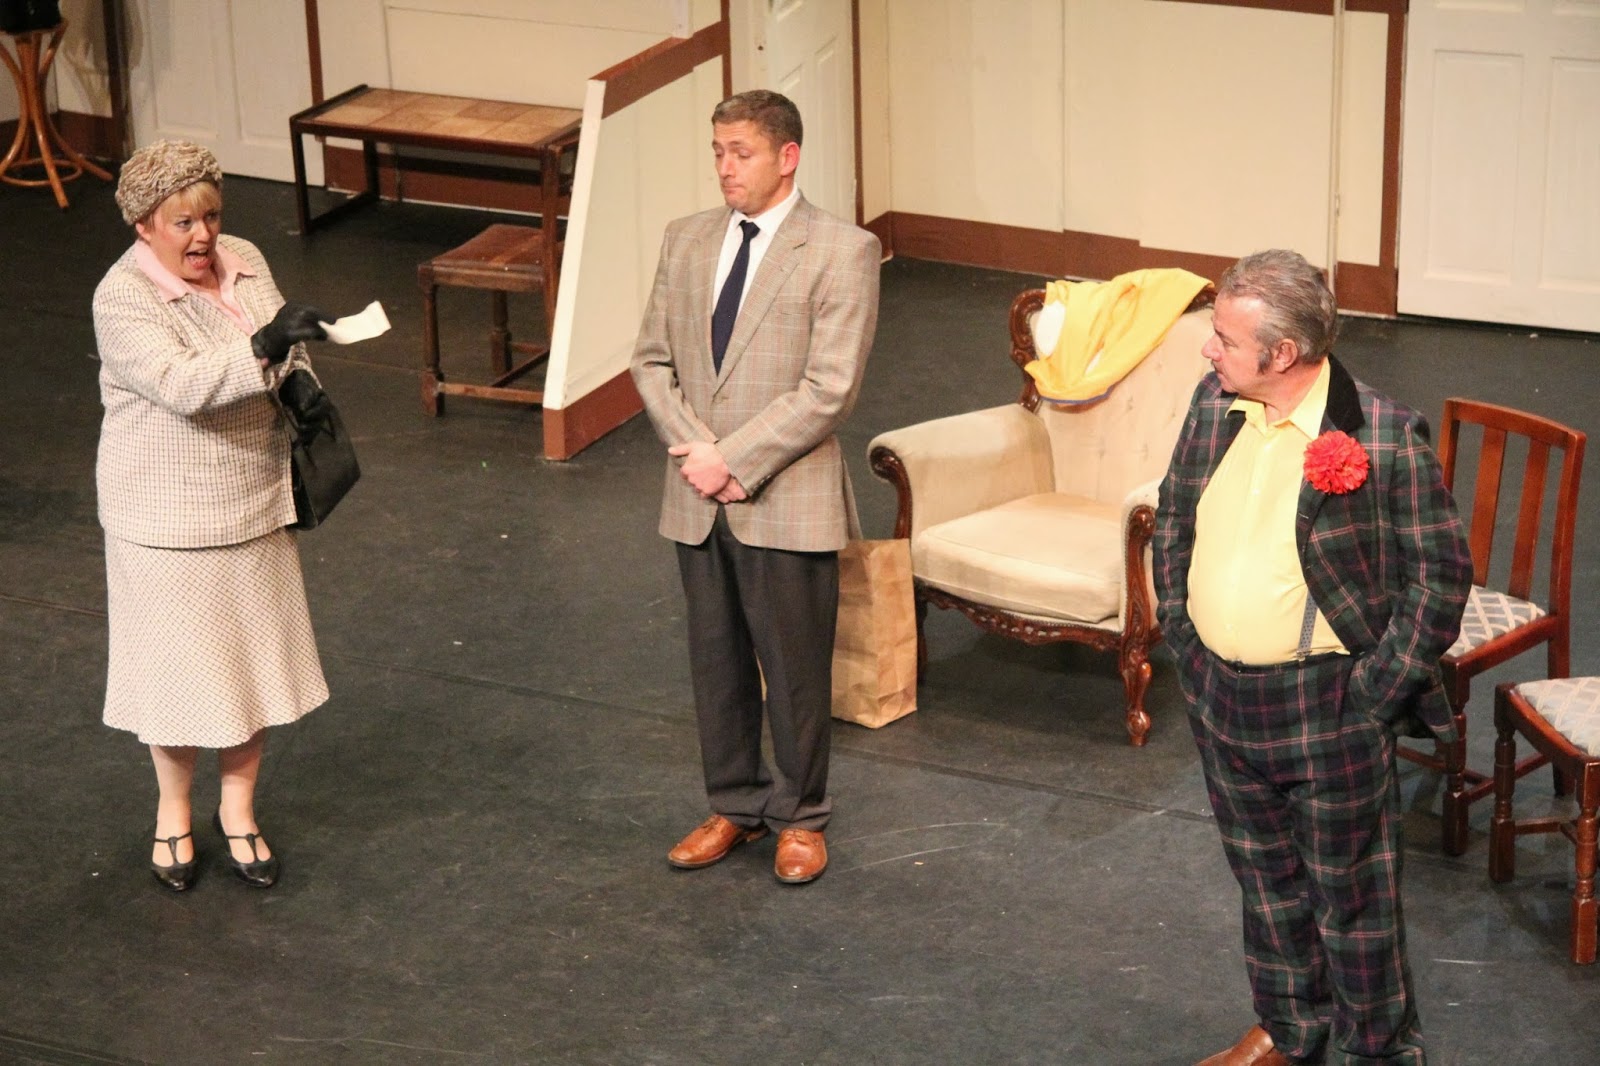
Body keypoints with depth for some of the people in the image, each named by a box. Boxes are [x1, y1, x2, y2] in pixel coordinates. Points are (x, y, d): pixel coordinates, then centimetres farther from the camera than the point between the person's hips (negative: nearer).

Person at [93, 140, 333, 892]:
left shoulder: (244, 261, 1)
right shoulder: (122, 299, -19)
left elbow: (284, 352, 15)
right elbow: (183, 385, -32)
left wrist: (301, 379, -6)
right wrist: (265, 348, -43)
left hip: (253, 504, 6)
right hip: (167, 517, -6)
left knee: (253, 659, 13)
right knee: (182, 665, 7)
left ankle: (238, 808, 29)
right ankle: (173, 811, 28)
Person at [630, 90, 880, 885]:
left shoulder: (842, 251, -10)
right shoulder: (686, 240, 7)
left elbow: (829, 390, -16)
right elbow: (653, 360, 8)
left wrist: (734, 459, -17)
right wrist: (692, 447, -9)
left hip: (787, 500, -5)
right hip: (698, 499, 5)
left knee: (795, 668, 6)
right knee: (716, 662, 15)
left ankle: (799, 818, 23)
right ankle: (734, 806, 31)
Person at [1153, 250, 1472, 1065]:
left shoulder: (1386, 438, -20)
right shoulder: (1213, 405, -2)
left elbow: (1442, 574, -14)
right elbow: (1173, 518, 13)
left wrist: (1377, 689, -14)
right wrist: (1179, 630, 7)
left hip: (1329, 712, -6)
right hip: (1219, 694, 6)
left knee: (1350, 894, 9)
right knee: (1266, 877, 23)